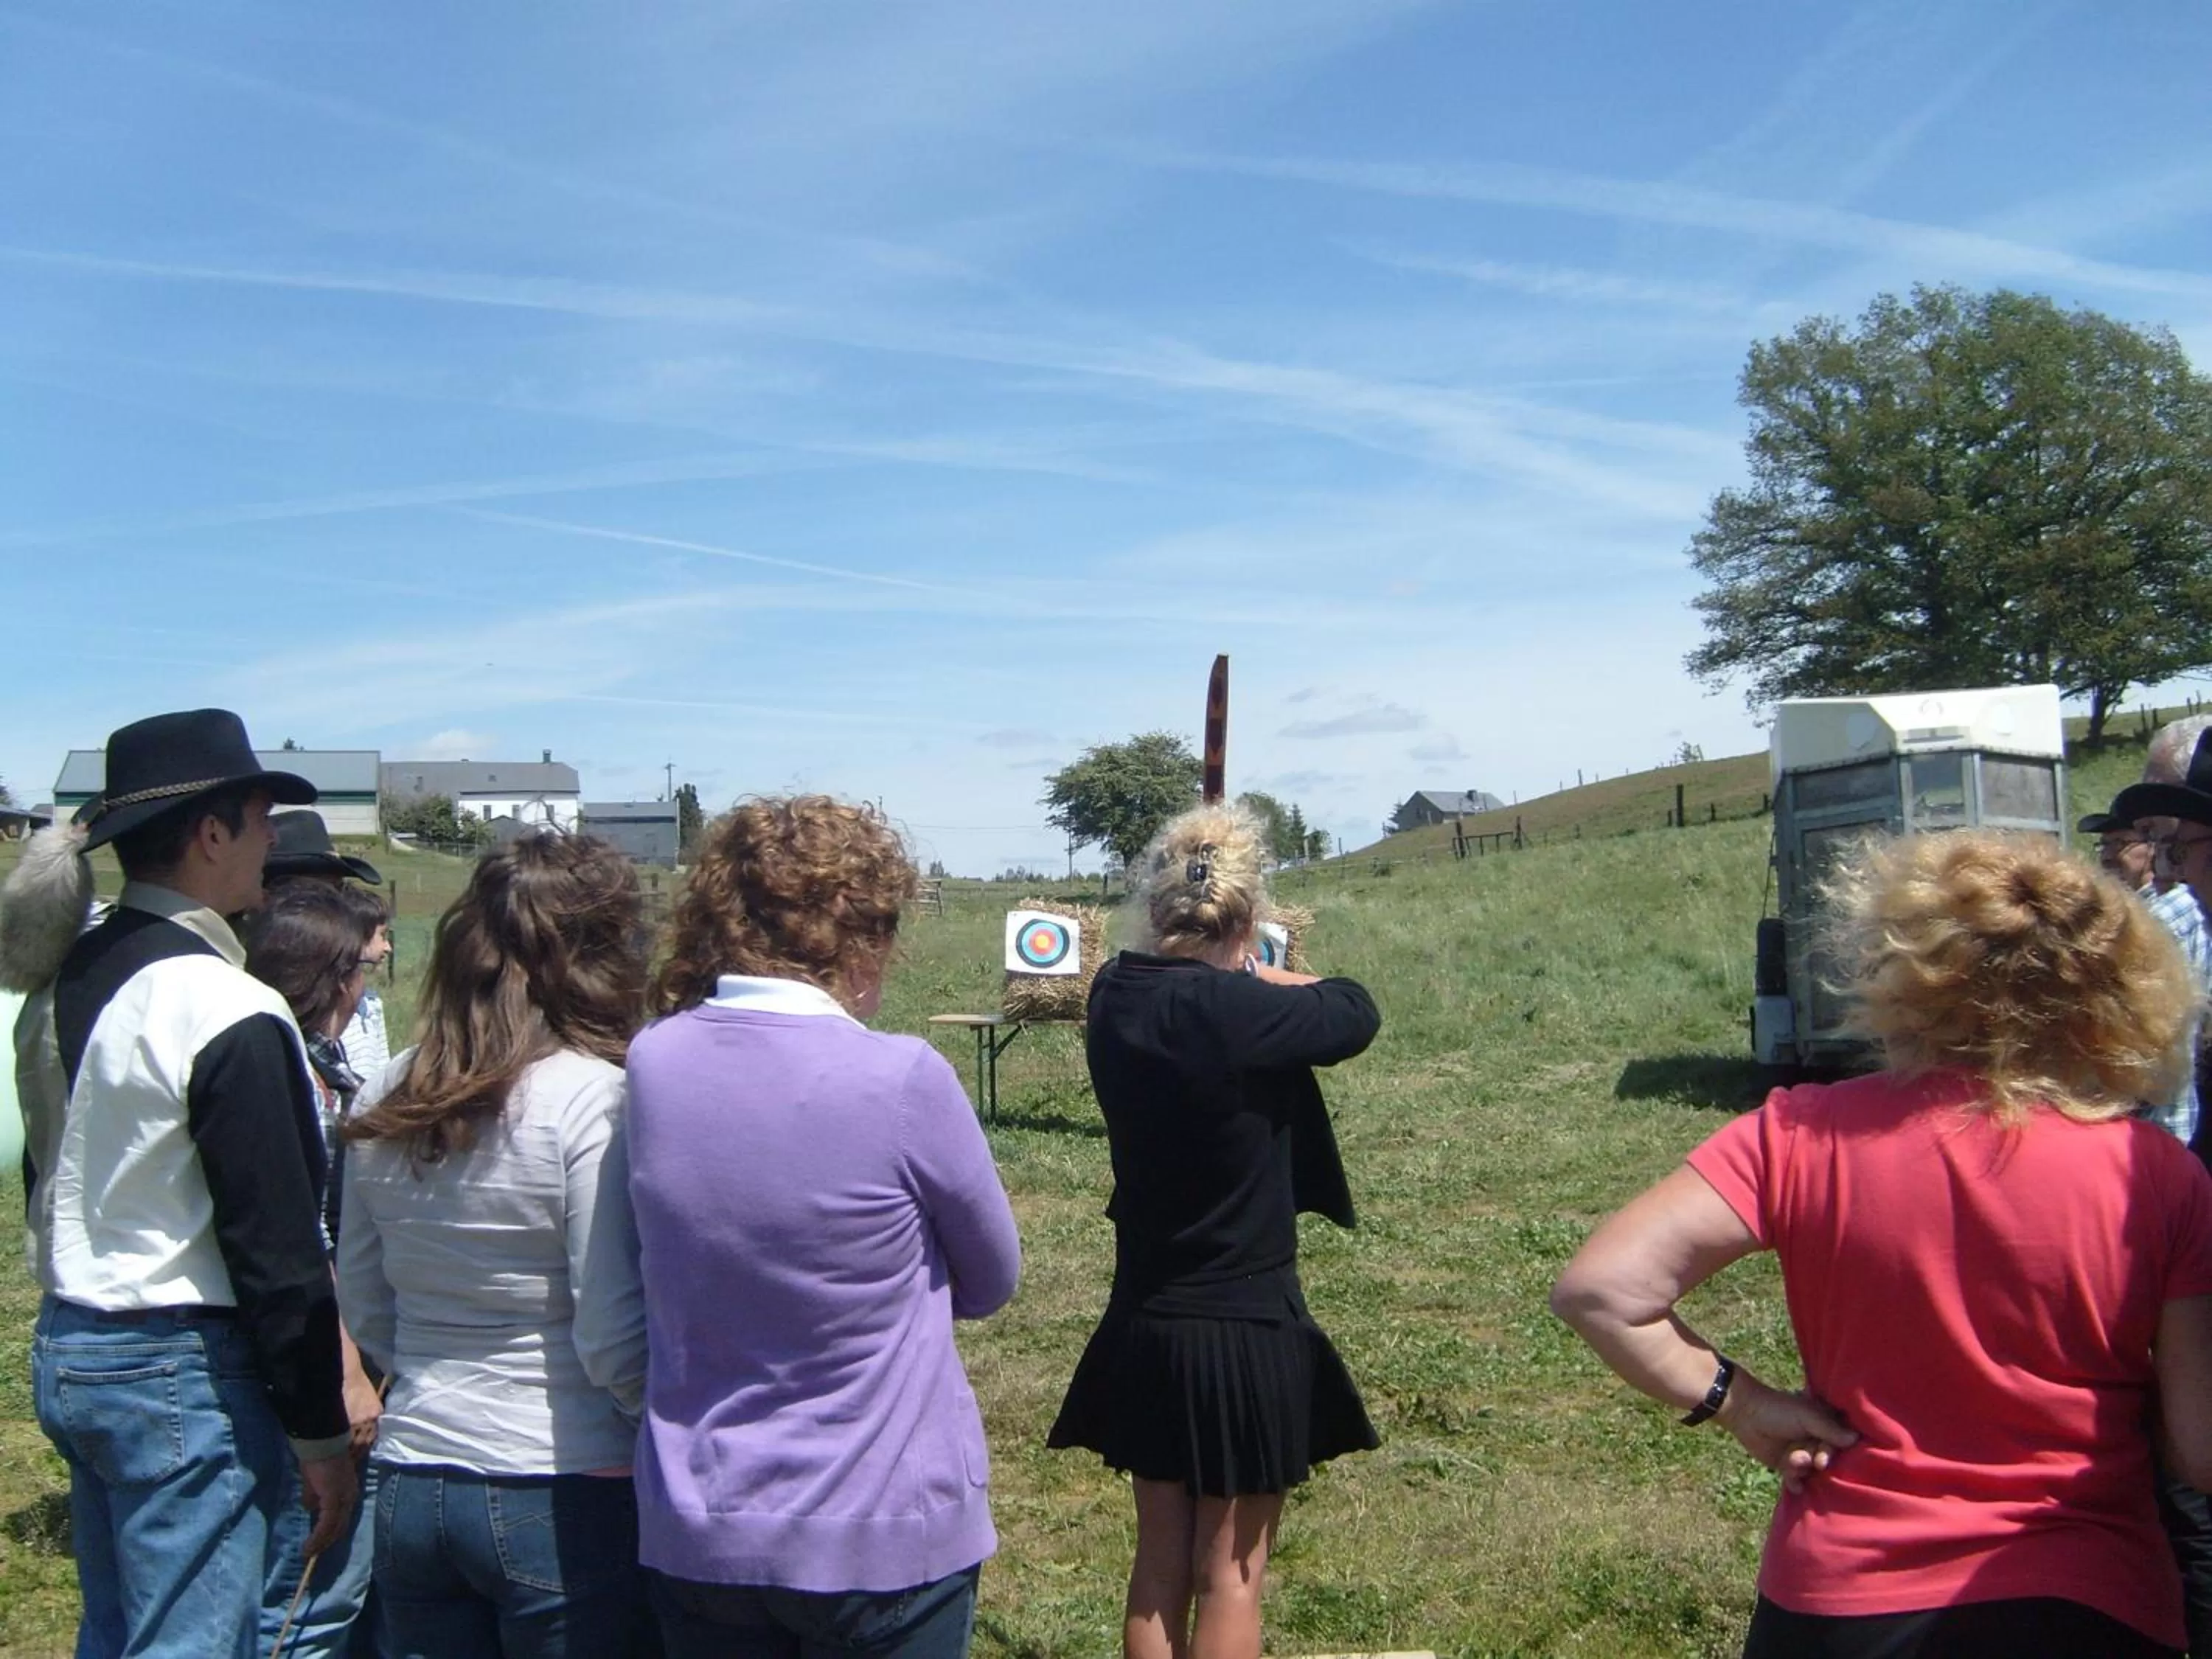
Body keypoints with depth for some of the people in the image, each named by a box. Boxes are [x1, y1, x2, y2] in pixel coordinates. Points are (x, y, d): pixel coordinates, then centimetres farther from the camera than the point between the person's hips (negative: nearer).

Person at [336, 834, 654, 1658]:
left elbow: (363, 1307, 11)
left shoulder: (385, 1099, 2)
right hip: (564, 1497, -5)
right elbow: (614, 1341, -17)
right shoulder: (595, 1099, -17)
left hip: (410, 1488, 6)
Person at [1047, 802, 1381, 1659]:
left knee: (1160, 1561, 18)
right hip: (1244, 1332, -6)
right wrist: (1271, 978, 10)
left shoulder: (1115, 998, -5)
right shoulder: (1241, 1012, -23)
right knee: (1230, 1572, 8)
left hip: (1145, 1327, 6)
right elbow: (1357, 1013, -4)